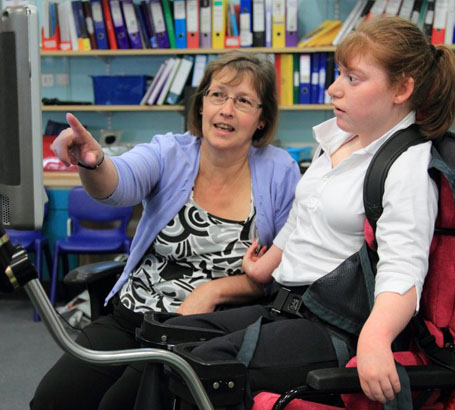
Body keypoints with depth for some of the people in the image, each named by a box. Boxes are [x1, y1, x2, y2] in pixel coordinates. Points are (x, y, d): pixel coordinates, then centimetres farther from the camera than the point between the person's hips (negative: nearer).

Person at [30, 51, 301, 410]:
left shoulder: (280, 172, -2)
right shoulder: (169, 154, -1)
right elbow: (120, 184, -24)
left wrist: (213, 290, -13)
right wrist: (93, 162, -47)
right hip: (130, 316, 3)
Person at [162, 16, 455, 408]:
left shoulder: (410, 167, -14)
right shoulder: (337, 139, 13)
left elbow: (403, 270, -27)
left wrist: (375, 336, -44)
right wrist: (263, 269, 35)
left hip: (339, 328, -9)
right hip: (288, 308, 9)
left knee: (208, 364, -25)